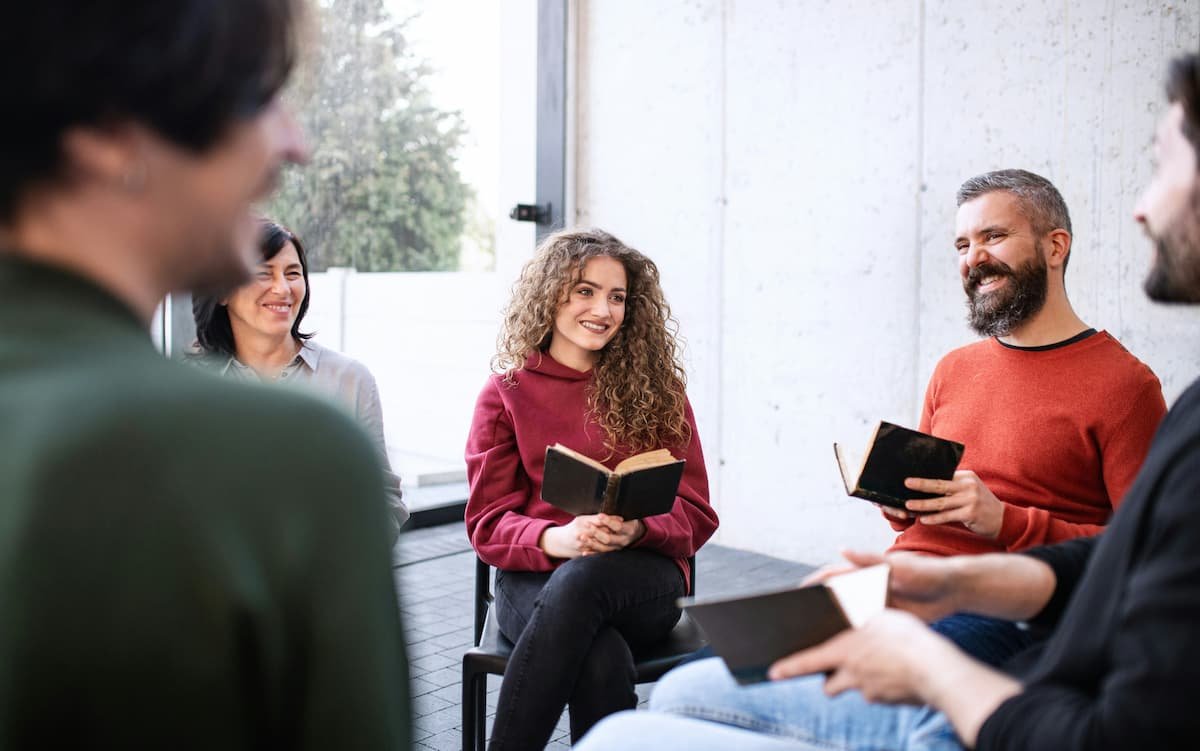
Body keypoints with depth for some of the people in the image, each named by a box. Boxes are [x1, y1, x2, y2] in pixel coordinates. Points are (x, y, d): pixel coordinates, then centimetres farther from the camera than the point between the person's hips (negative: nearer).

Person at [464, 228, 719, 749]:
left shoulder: (655, 389, 8)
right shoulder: (506, 393, 8)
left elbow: (693, 514, 5)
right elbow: (489, 524, 3)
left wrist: (637, 529, -18)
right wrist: (556, 538, -20)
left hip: (644, 577, 1)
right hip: (534, 576, 0)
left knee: (582, 579, -37)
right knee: (603, 660, -36)